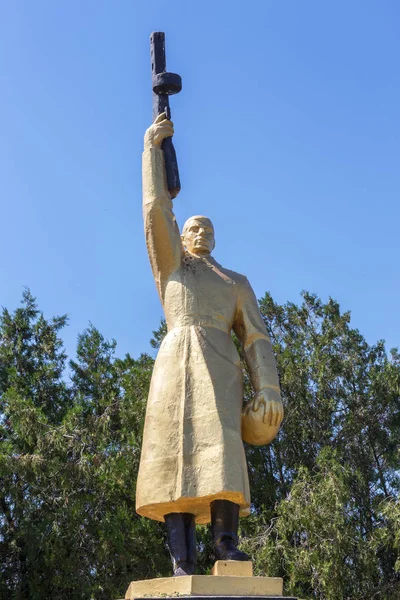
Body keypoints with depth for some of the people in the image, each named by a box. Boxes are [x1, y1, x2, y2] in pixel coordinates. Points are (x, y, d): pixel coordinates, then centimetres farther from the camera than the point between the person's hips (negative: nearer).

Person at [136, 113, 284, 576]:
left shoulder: (236, 282, 26)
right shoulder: (171, 267, 24)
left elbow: (256, 338, 15)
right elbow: (156, 208, 14)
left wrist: (269, 388, 0)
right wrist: (152, 144, 15)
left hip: (219, 368, 1)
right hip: (174, 364, -1)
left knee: (221, 446, -23)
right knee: (174, 454, -16)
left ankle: (226, 543, -32)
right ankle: (182, 563, -23)